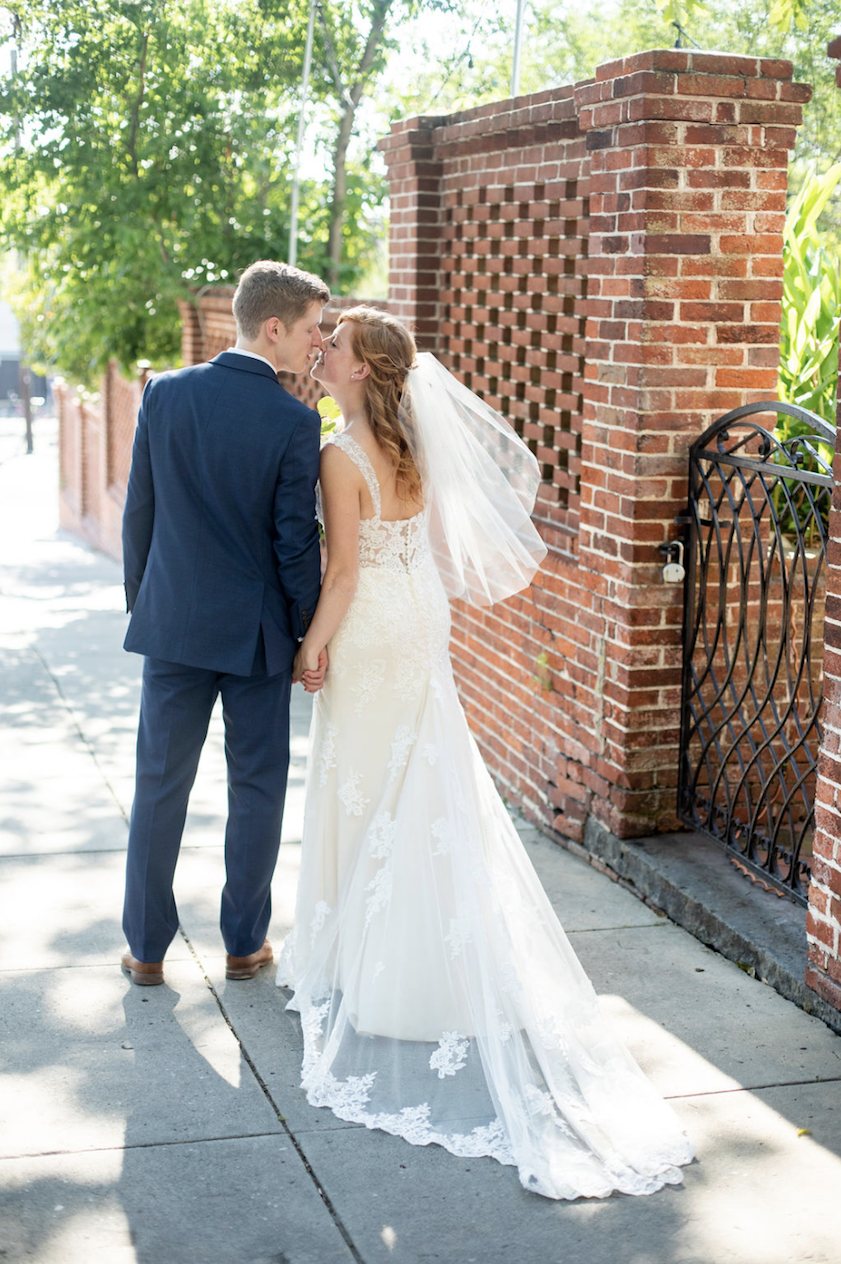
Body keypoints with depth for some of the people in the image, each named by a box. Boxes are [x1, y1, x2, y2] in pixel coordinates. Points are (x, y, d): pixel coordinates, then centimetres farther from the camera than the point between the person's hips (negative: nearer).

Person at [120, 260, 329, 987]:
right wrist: (309, 633, 1)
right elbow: (296, 542, -11)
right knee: (257, 789, 12)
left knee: (160, 786, 12)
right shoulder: (295, 422, -13)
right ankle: (245, 943, 22)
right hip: (257, 632, -3)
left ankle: (147, 948, 19)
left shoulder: (165, 394, -2)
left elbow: (139, 511, 4)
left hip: (173, 623, 3)